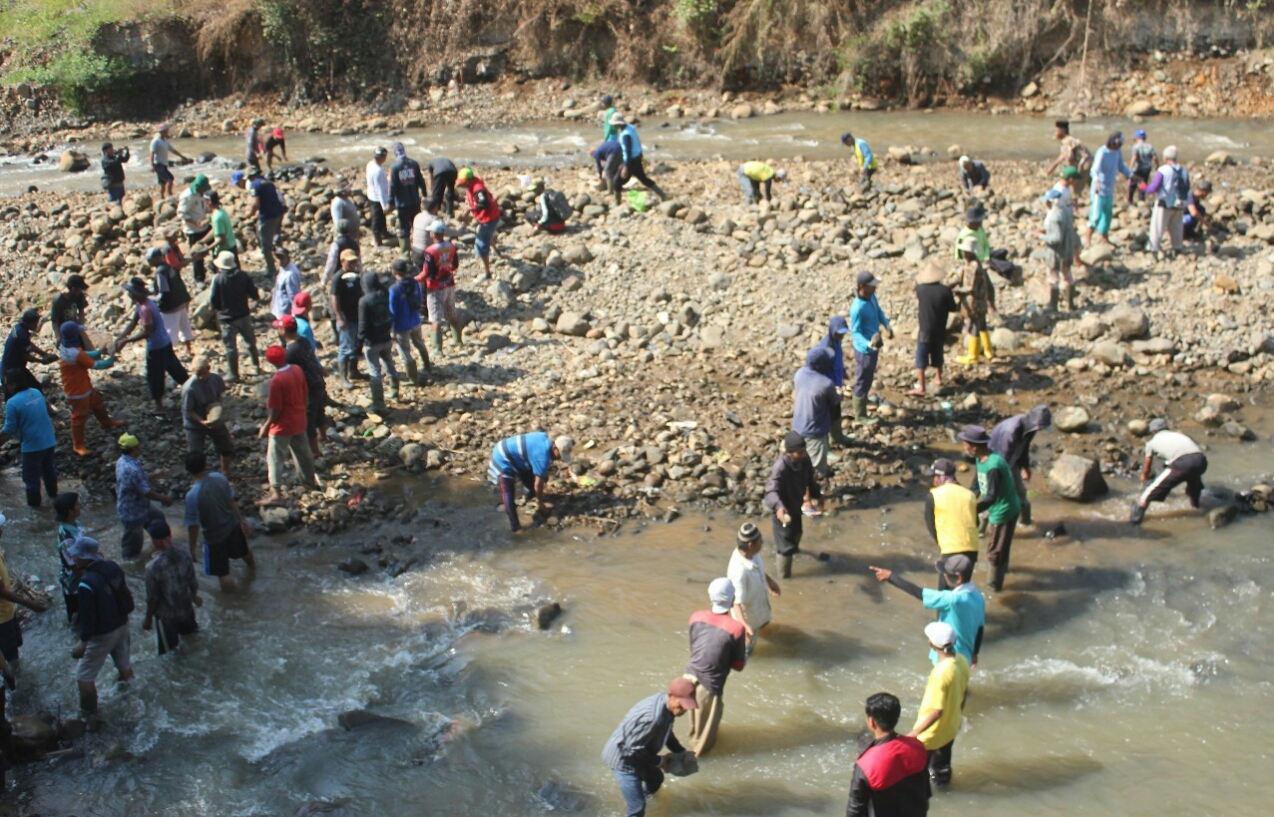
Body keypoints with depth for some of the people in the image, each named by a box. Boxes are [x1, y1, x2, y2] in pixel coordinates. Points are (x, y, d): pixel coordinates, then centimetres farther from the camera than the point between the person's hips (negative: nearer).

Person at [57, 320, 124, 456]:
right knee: (79, 417, 4)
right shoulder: (76, 354, -34)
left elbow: (86, 355, 6)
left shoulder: (64, 347, -3)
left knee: (97, 403, 30)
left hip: (84, 387, 10)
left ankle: (106, 422, 55)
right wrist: (110, 361, -12)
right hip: (78, 392, -10)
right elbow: (95, 365, -27)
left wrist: (100, 352, -6)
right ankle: (78, 446, 17)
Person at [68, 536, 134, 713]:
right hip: (122, 625, 8)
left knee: (84, 676, 10)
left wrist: (83, 642, -12)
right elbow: (126, 595, 6)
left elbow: (87, 617, -25)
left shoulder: (87, 584, -32)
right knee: (124, 664, 28)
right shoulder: (112, 567, -10)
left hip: (102, 634, -8)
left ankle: (88, 712, 22)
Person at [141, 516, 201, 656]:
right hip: (186, 610, 4)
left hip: (166, 616, -4)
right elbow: (193, 582, -2)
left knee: (169, 651, 15)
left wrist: (148, 618, -1)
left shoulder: (153, 567, -31)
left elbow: (152, 599, -19)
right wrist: (195, 597, 20)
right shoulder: (184, 556, -18)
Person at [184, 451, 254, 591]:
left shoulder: (192, 495, -31)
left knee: (222, 574, 13)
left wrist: (192, 548, -7)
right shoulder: (220, 478, -17)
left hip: (215, 536, -7)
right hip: (233, 526, 7)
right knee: (243, 551, 39)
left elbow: (193, 526, -22)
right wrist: (242, 520, 14)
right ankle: (252, 564, 67)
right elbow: (231, 501, -2)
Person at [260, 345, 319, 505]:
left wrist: (266, 426, -9)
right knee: (302, 451, 23)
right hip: (299, 421, 7)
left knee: (274, 458, 1)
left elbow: (276, 410, -21)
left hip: (283, 425, -7)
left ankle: (275, 493, 0)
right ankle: (310, 481, 39)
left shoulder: (277, 380, -26)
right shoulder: (297, 370, -6)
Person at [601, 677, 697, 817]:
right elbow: (632, 748, -30)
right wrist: (659, 761, -16)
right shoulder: (652, 716, -40)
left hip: (638, 753, 9)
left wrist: (681, 752, 0)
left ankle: (646, 792, 64)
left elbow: (666, 732, 11)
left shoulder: (666, 704, -10)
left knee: (656, 779, 32)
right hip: (623, 758, -9)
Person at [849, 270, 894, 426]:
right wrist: (868, 344, -42)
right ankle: (860, 416, 21)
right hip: (864, 350, -9)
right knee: (862, 382, 7)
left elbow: (879, 311, 14)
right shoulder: (857, 308, -32)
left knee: (868, 378, 29)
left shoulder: (872, 297, -6)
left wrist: (887, 326, 0)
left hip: (873, 347, 9)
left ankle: (862, 400, 53)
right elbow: (855, 332, -27)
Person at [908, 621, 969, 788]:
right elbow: (964, 692, 5)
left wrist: (914, 733, -27)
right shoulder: (962, 661, -12)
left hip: (934, 730, -8)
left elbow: (937, 711, -32)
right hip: (952, 725, 8)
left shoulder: (941, 672, -37)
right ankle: (942, 779, 54)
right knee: (943, 756, 32)